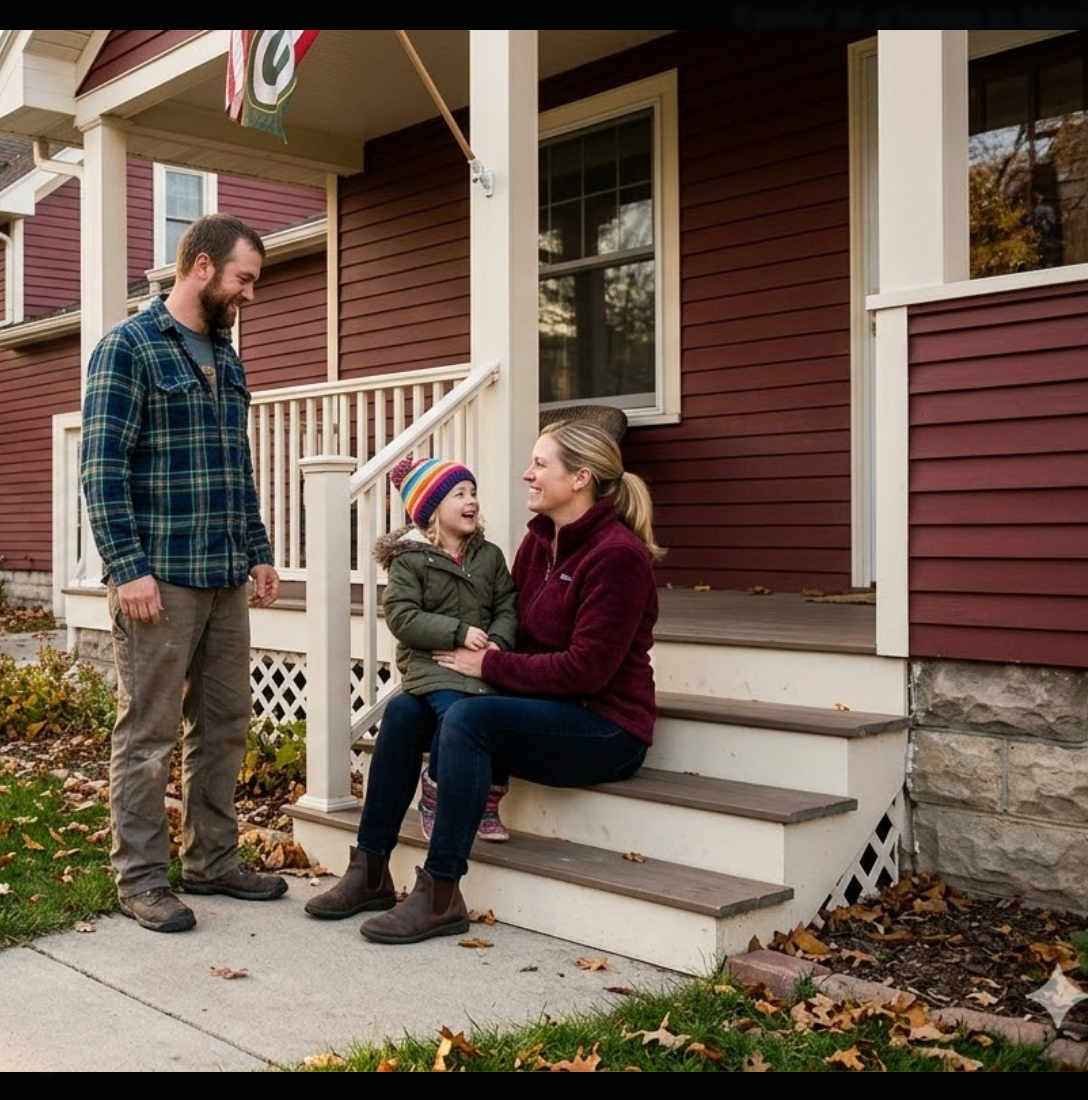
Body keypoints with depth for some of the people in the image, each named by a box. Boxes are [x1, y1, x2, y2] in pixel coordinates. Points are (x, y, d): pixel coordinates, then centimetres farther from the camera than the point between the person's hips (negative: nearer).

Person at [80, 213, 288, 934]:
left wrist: (258, 552, 15)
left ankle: (212, 860, 24)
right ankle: (141, 878, 11)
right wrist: (128, 568, -17)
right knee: (149, 733, 0)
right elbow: (101, 466, -12)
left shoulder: (226, 355, 17)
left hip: (226, 579, 8)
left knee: (224, 725, 12)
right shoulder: (129, 347, -6)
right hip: (159, 578, -7)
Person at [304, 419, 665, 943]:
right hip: (544, 704, 9)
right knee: (405, 710, -4)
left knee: (468, 718, -30)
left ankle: (441, 895, -22)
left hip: (606, 724, -9)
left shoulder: (617, 555, -17)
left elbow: (586, 668, -22)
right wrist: (467, 649, -10)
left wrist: (490, 666, -17)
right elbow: (513, 628, 11)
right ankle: (370, 871, 0)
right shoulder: (539, 540, 8)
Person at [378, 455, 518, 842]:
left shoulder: (489, 556, 15)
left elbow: (507, 607, 9)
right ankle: (432, 802, -4)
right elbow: (402, 617, -8)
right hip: (430, 661, -4)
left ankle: (487, 808, -3)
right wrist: (458, 632, -16)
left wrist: (497, 642, -12)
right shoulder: (409, 560, 1)